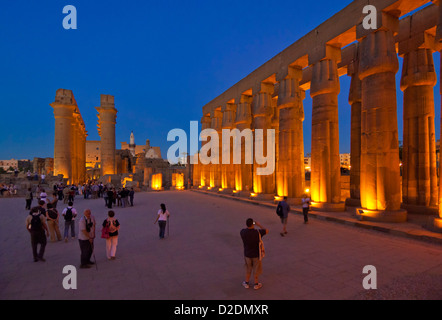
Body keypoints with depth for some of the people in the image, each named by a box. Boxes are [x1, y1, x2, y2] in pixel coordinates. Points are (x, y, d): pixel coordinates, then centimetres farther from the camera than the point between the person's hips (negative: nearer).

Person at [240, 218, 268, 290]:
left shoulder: (243, 232, -19)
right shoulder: (258, 232, -26)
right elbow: (267, 231, -7)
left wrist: (248, 226, 7)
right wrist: (259, 225, 2)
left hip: (247, 254, 2)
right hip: (256, 255, -2)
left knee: (248, 269, 23)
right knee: (256, 270, 19)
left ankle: (246, 283, 38)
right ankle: (256, 284, 35)